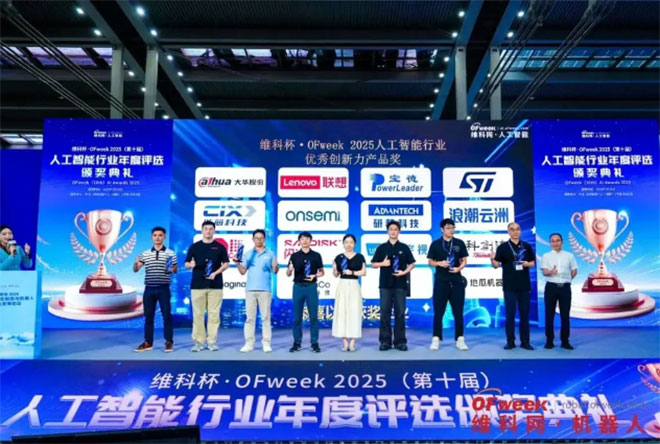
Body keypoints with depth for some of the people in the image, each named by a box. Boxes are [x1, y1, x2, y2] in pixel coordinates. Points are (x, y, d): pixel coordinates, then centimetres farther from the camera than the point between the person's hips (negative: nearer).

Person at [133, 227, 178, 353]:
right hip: (149, 289, 3)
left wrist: (173, 269, -19)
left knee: (167, 315, -1)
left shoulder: (170, 253, 2)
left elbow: (175, 269, 5)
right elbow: (135, 270, 7)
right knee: (148, 316, 8)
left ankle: (169, 342, 8)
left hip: (163, 289, -2)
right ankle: (148, 342, 16)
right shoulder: (145, 254, 8)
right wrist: (136, 263, -15)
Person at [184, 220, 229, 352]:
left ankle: (212, 341, 8)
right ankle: (198, 341, 8)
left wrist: (216, 273, -11)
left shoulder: (220, 247, 7)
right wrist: (191, 265, -15)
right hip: (197, 285, 0)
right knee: (198, 314, 1)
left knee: (214, 314, 0)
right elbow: (187, 264, 8)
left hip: (215, 285, 0)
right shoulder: (194, 247, 8)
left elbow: (226, 264, 5)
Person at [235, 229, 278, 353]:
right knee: (249, 317, 3)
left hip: (265, 289, -1)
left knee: (266, 317, 0)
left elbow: (275, 271, 3)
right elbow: (243, 271, 8)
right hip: (250, 289, 2)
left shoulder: (270, 254, 7)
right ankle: (249, 343, 7)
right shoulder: (248, 254, 11)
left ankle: (266, 343, 5)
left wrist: (275, 267, -19)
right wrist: (237, 263, -9)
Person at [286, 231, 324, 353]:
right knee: (297, 316, 4)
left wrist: (315, 276, -12)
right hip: (298, 287, 1)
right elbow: (288, 274, 5)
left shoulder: (316, 255, 4)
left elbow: (322, 272, 9)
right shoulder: (294, 256, 6)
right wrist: (290, 269, -17)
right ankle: (297, 343, 12)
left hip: (311, 287, -1)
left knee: (314, 316, 0)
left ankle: (314, 343, 8)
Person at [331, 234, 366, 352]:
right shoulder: (339, 257, 6)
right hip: (342, 286, 1)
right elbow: (336, 275, 8)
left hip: (354, 286, -1)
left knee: (354, 312, -3)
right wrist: (334, 268, -11)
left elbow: (364, 272, -2)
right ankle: (345, 343, 7)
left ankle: (352, 342, 5)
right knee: (342, 312, -1)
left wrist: (352, 272, -13)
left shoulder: (359, 257, 4)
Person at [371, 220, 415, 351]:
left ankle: (400, 341, 8)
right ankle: (385, 341, 8)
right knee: (385, 312, 1)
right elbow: (373, 264, 7)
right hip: (385, 284, 0)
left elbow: (412, 264, 7)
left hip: (400, 284, 0)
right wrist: (382, 263, -12)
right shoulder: (381, 248, 7)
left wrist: (405, 272, -11)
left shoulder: (404, 247, 6)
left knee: (400, 312, 1)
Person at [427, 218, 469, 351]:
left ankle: (460, 339, 12)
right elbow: (430, 262, 4)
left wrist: (459, 268, -13)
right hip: (441, 281, -1)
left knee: (458, 311, 5)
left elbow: (464, 260, 6)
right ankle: (436, 339, 9)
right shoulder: (435, 244, 2)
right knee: (438, 311, 2)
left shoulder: (460, 243, 5)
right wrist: (439, 263, -16)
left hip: (456, 280, 1)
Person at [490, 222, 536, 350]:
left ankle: (525, 341, 15)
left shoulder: (527, 246, 7)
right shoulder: (503, 247, -1)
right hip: (509, 286, -2)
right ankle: (510, 341, 9)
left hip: (525, 285, 2)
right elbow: (496, 265, -5)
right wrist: (492, 259, -26)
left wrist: (527, 264, -10)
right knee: (510, 314, 1)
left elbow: (533, 263, 13)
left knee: (525, 314, 7)